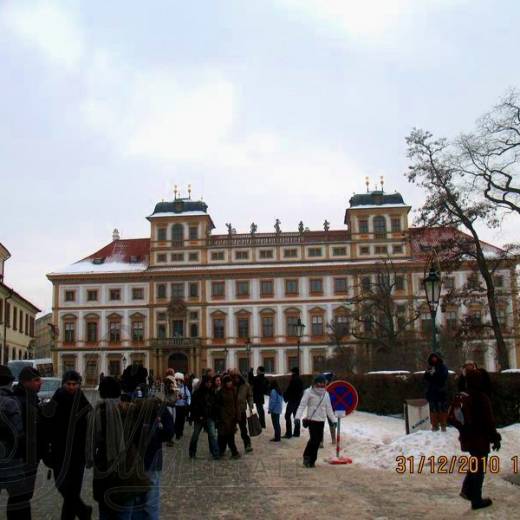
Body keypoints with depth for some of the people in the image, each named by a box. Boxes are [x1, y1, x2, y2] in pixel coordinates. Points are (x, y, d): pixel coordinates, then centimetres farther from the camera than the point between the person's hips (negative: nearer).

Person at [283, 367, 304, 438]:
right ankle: (296, 432, 19)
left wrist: (285, 397, -1)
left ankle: (288, 433, -8)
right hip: (298, 400, 9)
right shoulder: (300, 380, 10)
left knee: (288, 416, -4)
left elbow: (289, 390, -17)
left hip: (292, 400, -9)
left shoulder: (293, 380, -16)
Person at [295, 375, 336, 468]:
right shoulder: (309, 392, -7)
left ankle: (312, 460, 17)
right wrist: (298, 417, -22)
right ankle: (307, 457, 7)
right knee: (314, 439, -12)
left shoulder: (326, 394, 9)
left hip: (321, 420, 5)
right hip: (312, 419, -5)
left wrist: (334, 420, 13)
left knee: (318, 440, 5)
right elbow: (302, 405, -11)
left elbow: (329, 408, 16)